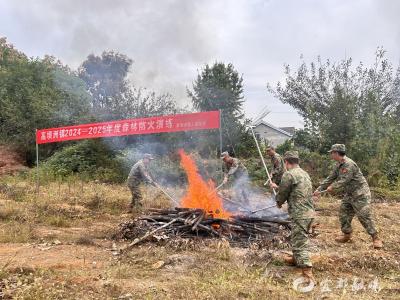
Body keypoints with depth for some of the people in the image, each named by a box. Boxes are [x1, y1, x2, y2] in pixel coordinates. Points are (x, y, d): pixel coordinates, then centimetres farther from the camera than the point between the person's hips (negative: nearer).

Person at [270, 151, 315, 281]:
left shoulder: (288, 175, -12)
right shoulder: (304, 174, 16)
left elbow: (283, 193, -5)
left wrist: (278, 202, 17)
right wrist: (277, 186, 38)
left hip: (299, 214, -9)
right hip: (310, 212, 9)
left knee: (300, 242, -7)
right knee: (298, 238, 26)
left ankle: (307, 273, -10)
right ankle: (296, 259, 43)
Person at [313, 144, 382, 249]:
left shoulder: (349, 164, -24)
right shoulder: (338, 165, 7)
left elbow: (343, 181, -26)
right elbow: (330, 178, 12)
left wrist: (332, 187, -11)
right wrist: (319, 189, 7)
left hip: (360, 194, -9)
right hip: (349, 195, 9)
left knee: (364, 216, -8)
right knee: (343, 214, 10)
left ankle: (375, 238, 4)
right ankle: (347, 234, 24)